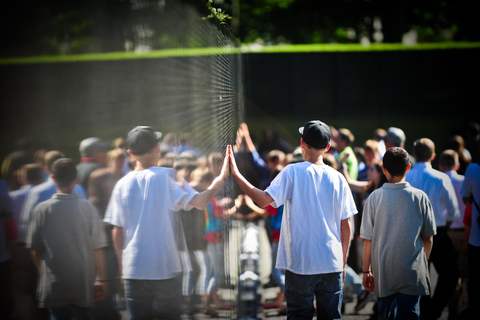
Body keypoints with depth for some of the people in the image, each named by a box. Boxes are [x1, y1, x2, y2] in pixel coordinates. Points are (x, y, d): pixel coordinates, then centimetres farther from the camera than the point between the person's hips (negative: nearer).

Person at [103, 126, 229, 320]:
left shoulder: (122, 185, 3)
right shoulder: (166, 177, -6)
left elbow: (117, 231, 5)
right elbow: (199, 201, -17)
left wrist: (122, 267, 14)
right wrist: (221, 178, -6)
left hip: (133, 269, 3)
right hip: (165, 267, -2)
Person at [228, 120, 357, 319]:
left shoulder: (292, 172, -7)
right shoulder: (337, 178, 3)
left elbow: (264, 200, -18)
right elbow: (346, 226, 5)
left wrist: (236, 174, -10)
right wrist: (343, 261, 15)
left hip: (300, 264, -3)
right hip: (332, 264, 3)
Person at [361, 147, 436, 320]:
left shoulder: (375, 197, -4)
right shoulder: (419, 197, -5)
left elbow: (368, 239, -3)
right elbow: (428, 238, 4)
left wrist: (366, 270, 6)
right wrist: (424, 263, 20)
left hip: (383, 271, 1)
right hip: (413, 271, -1)